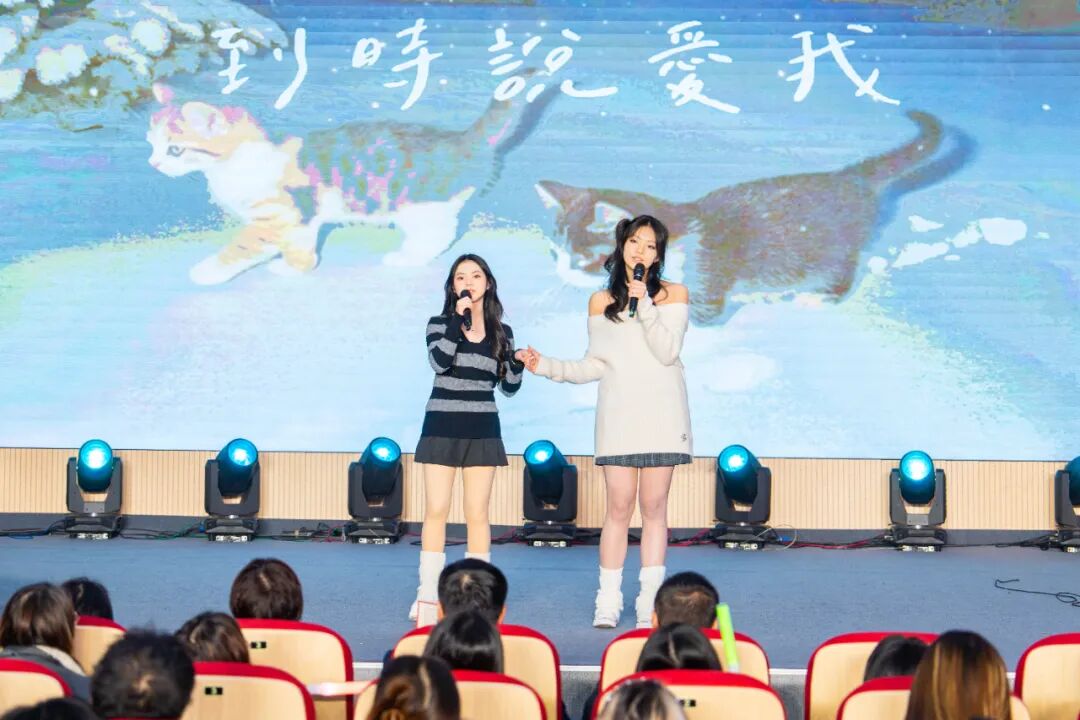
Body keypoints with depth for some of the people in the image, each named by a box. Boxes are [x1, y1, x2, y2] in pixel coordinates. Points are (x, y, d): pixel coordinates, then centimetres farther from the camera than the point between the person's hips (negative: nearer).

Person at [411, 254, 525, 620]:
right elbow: (439, 361, -18)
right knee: (436, 510, -2)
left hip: (482, 428, 1)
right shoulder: (440, 324, 3)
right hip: (442, 425, -1)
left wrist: (518, 364, -9)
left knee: (477, 513, 1)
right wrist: (459, 320, -19)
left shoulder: (501, 332, 8)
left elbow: (509, 387, 10)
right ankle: (428, 594, 3)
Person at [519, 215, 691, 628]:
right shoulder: (602, 302, 12)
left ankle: (650, 601, 4)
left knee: (654, 507, 0)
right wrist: (547, 367, 0)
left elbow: (668, 352, -6)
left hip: (661, 411, -1)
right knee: (618, 507, -4)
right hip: (618, 412, 1)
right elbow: (596, 365, 10)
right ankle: (608, 601, 0)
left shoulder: (673, 295, 6)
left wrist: (645, 307, -13)